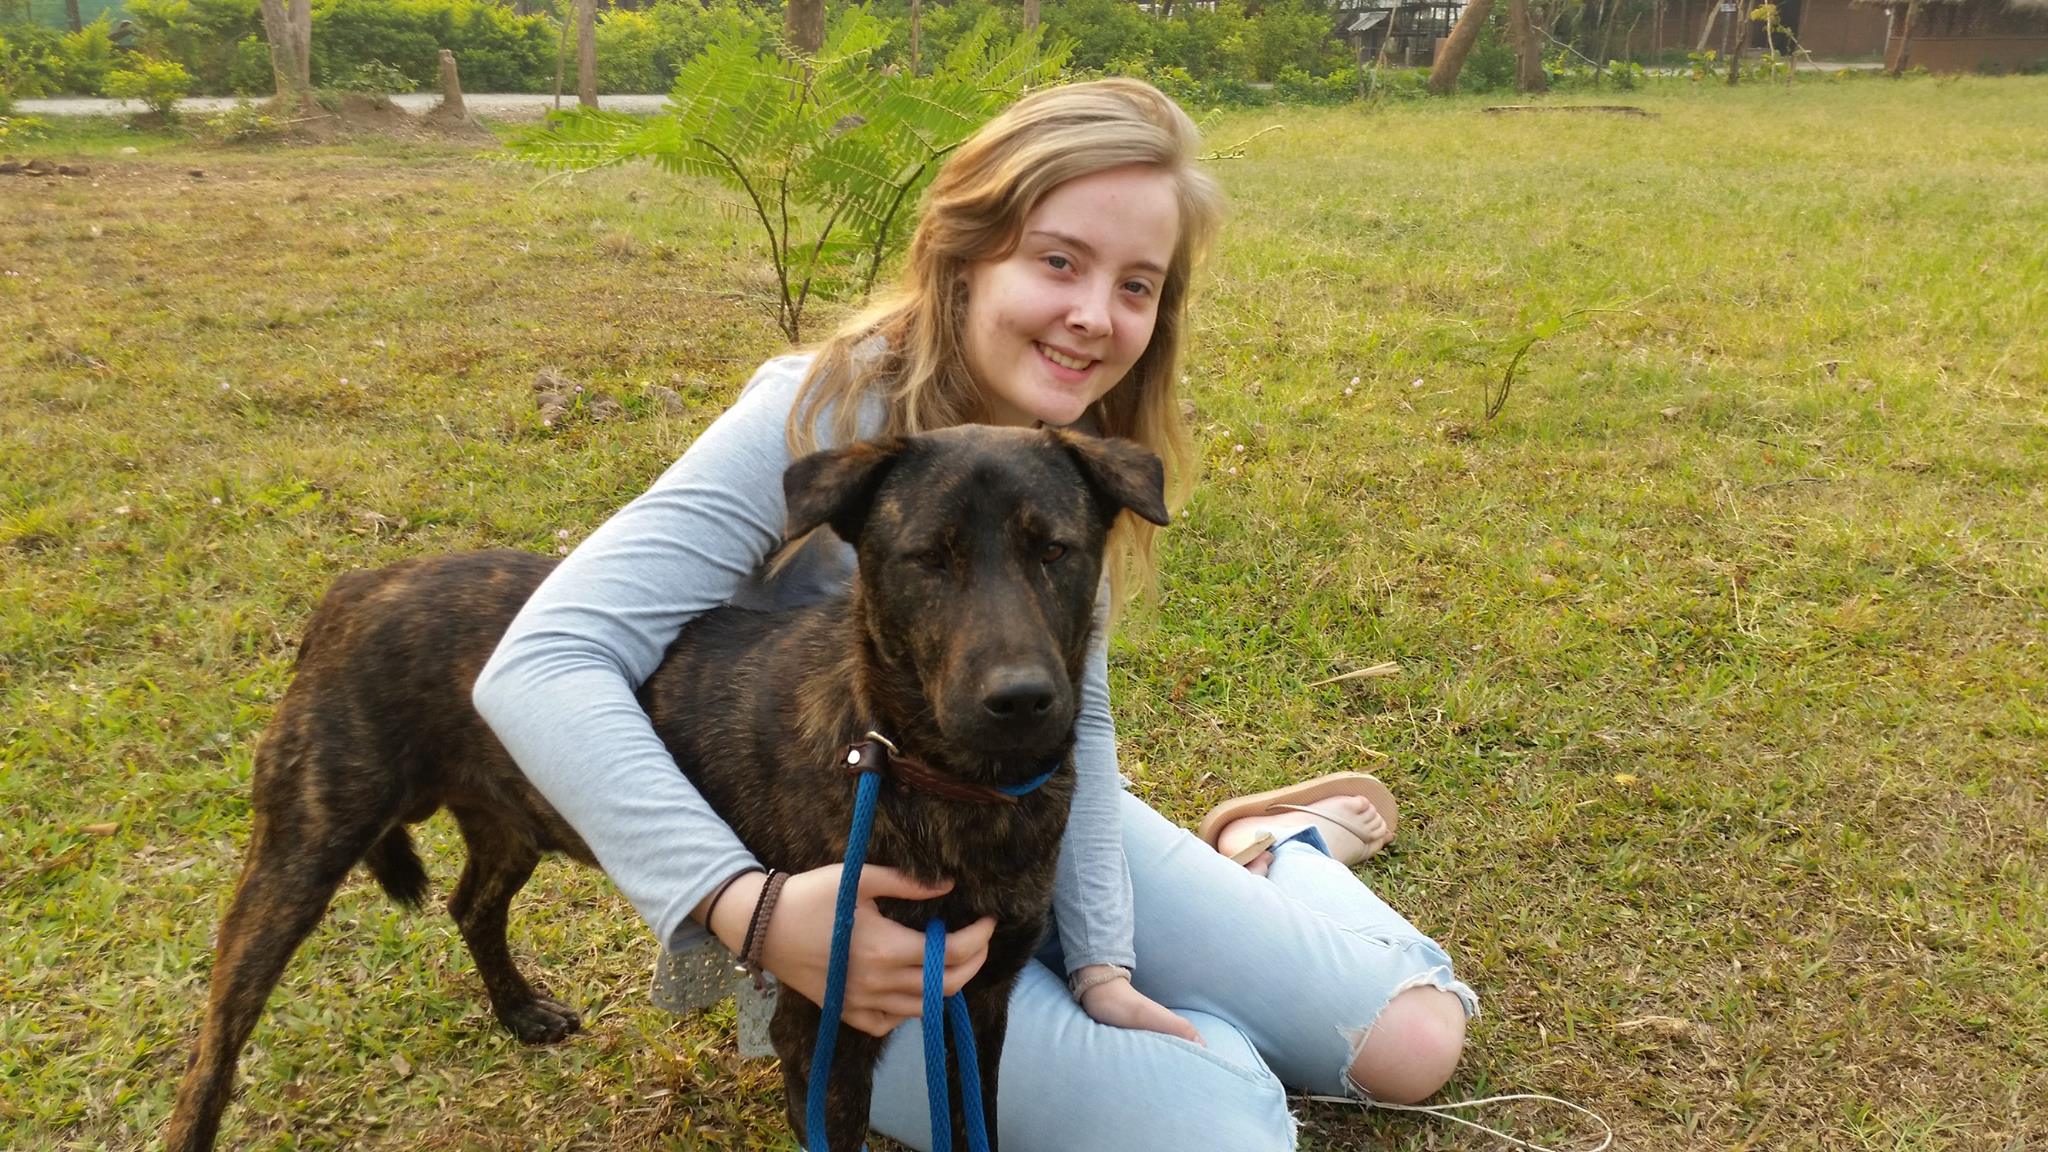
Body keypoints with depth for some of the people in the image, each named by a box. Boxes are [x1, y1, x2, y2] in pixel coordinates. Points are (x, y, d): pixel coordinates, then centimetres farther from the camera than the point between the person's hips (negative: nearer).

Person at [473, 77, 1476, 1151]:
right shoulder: (825, 418, -26)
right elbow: (542, 668, -32)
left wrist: (1102, 960, -11)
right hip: (837, 907, -5)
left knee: (1412, 1042, 3)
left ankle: (1277, 853, 32)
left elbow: (1076, 722, 0)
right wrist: (754, 908, -42)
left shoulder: (1078, 448, -6)